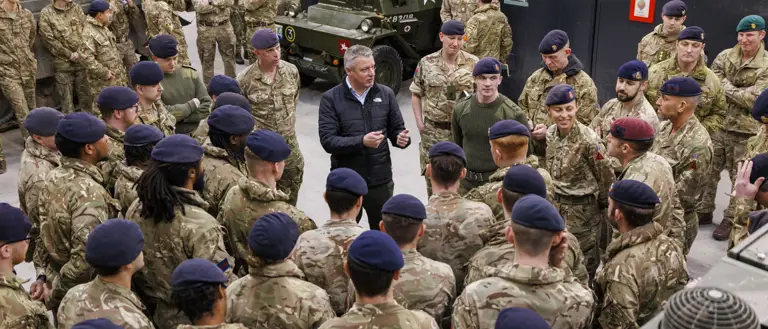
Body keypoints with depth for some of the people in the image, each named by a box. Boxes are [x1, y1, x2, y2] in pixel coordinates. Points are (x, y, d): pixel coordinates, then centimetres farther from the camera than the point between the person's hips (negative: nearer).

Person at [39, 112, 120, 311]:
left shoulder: (53, 177, -2)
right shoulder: (90, 192, -29)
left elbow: (43, 229, 8)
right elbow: (85, 258, -33)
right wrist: (56, 295, -20)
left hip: (57, 278, 8)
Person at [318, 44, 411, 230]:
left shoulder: (386, 94, 2)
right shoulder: (331, 99, -7)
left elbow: (397, 129, 8)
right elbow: (327, 141, -14)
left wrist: (402, 138, -15)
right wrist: (361, 142, -25)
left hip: (381, 180, 2)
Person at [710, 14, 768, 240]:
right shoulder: (724, 57, 3)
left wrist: (727, 87, -13)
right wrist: (740, 93, -15)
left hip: (745, 131, -4)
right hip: (717, 124, 4)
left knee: (740, 178, 7)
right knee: (708, 170, 14)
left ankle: (730, 220, 19)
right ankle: (704, 210, 31)